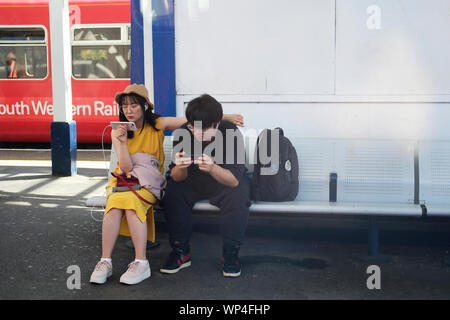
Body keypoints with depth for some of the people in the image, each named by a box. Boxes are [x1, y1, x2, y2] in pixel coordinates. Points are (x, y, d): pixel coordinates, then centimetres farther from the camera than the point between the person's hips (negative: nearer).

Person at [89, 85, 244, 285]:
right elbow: (126, 168, -5)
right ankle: (105, 262, -29)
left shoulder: (158, 124, 2)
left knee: (131, 200, -34)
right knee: (115, 202, -33)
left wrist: (226, 117, -13)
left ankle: (141, 263, -35)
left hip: (148, 182, -2)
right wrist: (122, 142, -20)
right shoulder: (117, 131, 4)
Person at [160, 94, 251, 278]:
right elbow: (178, 178, -17)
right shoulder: (183, 134, -17)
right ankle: (181, 252, -10)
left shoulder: (231, 134, -26)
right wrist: (180, 168, -42)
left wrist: (212, 168, -51)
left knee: (237, 197, -33)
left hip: (226, 182, -2)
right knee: (173, 192, -25)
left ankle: (230, 254, -13)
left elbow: (234, 180, -31)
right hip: (195, 181, 3)